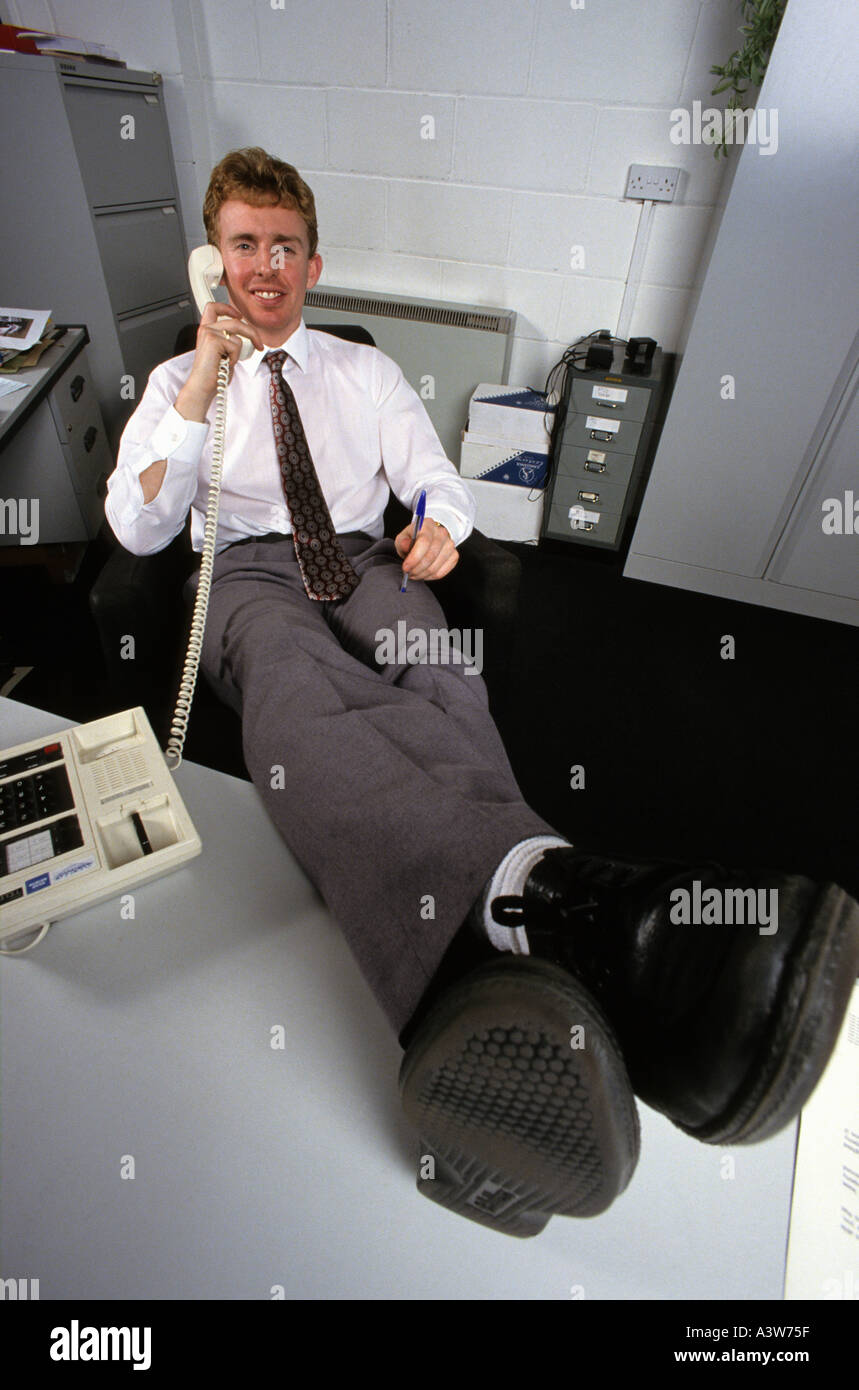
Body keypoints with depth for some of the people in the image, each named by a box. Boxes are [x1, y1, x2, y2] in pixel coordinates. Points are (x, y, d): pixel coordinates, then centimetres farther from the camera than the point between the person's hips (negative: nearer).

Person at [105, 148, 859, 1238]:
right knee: (296, 682, -40)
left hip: (361, 561, 2)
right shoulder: (178, 382, 21)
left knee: (440, 681, -37)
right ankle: (560, 890, -69)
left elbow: (437, 479, 19)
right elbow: (136, 529, 8)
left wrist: (440, 523, -8)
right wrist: (201, 391, 0)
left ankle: (482, 1004, -60)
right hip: (248, 575, -1)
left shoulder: (365, 371, 24)